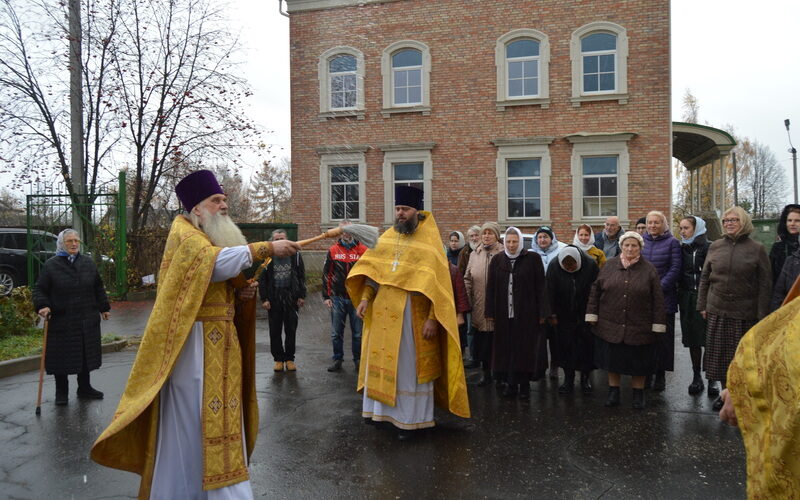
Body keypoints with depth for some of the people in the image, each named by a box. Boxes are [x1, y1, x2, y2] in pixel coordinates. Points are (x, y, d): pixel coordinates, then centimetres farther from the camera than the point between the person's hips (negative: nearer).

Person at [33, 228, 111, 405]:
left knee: (86, 355, 11)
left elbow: (98, 288, 16)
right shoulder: (51, 265, -2)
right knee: (61, 356, 3)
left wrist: (104, 307, 17)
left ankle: (84, 388, 26)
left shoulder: (88, 263, 9)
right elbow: (39, 289, 0)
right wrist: (42, 305, -17)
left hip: (87, 321, 4)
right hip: (61, 321, -3)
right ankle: (61, 392, 18)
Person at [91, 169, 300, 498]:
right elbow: (215, 260, -28)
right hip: (194, 342, -8)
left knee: (222, 417, 10)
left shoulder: (216, 236, 20)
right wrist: (268, 248, -27)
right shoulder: (184, 231, -7)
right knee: (190, 419, -2)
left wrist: (243, 293, 3)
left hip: (222, 342, 8)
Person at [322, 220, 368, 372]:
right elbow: (326, 274, 7)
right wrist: (326, 296, 2)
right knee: (336, 333, 8)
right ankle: (337, 360, 20)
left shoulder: (363, 250, 1)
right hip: (337, 298, 1)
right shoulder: (333, 250, 5)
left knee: (358, 332, 5)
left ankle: (358, 360, 18)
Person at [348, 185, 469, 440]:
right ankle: (381, 408, 28)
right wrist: (365, 298, -4)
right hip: (383, 312, 5)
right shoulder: (386, 237, 8)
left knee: (409, 364, 3)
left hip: (412, 314, -5)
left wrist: (432, 319, -16)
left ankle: (409, 418, 15)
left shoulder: (429, 242, -7)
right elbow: (372, 271, 10)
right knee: (381, 359, 12)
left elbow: (438, 284, -10)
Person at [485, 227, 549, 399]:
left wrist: (542, 313, -8)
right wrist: (490, 312, 1)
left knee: (525, 348, 4)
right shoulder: (497, 260, 5)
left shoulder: (533, 259, -3)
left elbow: (540, 287, -4)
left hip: (527, 313, -2)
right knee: (506, 349, 6)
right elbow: (491, 287, 5)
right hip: (504, 314, 2)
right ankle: (511, 383, 17)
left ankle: (524, 384, 15)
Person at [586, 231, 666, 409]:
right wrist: (592, 314, 1)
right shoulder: (609, 265, 3)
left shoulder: (649, 270, -1)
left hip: (639, 327, -1)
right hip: (610, 326, 1)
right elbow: (595, 290, 6)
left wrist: (657, 325, -5)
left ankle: (638, 394, 25)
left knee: (638, 361, 9)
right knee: (612, 360, 10)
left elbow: (658, 300, -1)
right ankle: (613, 392, 25)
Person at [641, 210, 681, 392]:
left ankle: (660, 374, 13)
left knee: (662, 335, 2)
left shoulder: (672, 242, 1)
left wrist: (660, 287, -14)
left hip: (664, 297, -3)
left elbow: (675, 269, -5)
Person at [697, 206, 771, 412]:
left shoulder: (757, 249, -2)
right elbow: (704, 278, 11)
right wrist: (702, 305, 8)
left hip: (745, 313, -3)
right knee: (719, 353, 7)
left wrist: (762, 314, -6)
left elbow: (765, 284, -2)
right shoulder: (715, 247, 7)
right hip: (717, 310, 3)